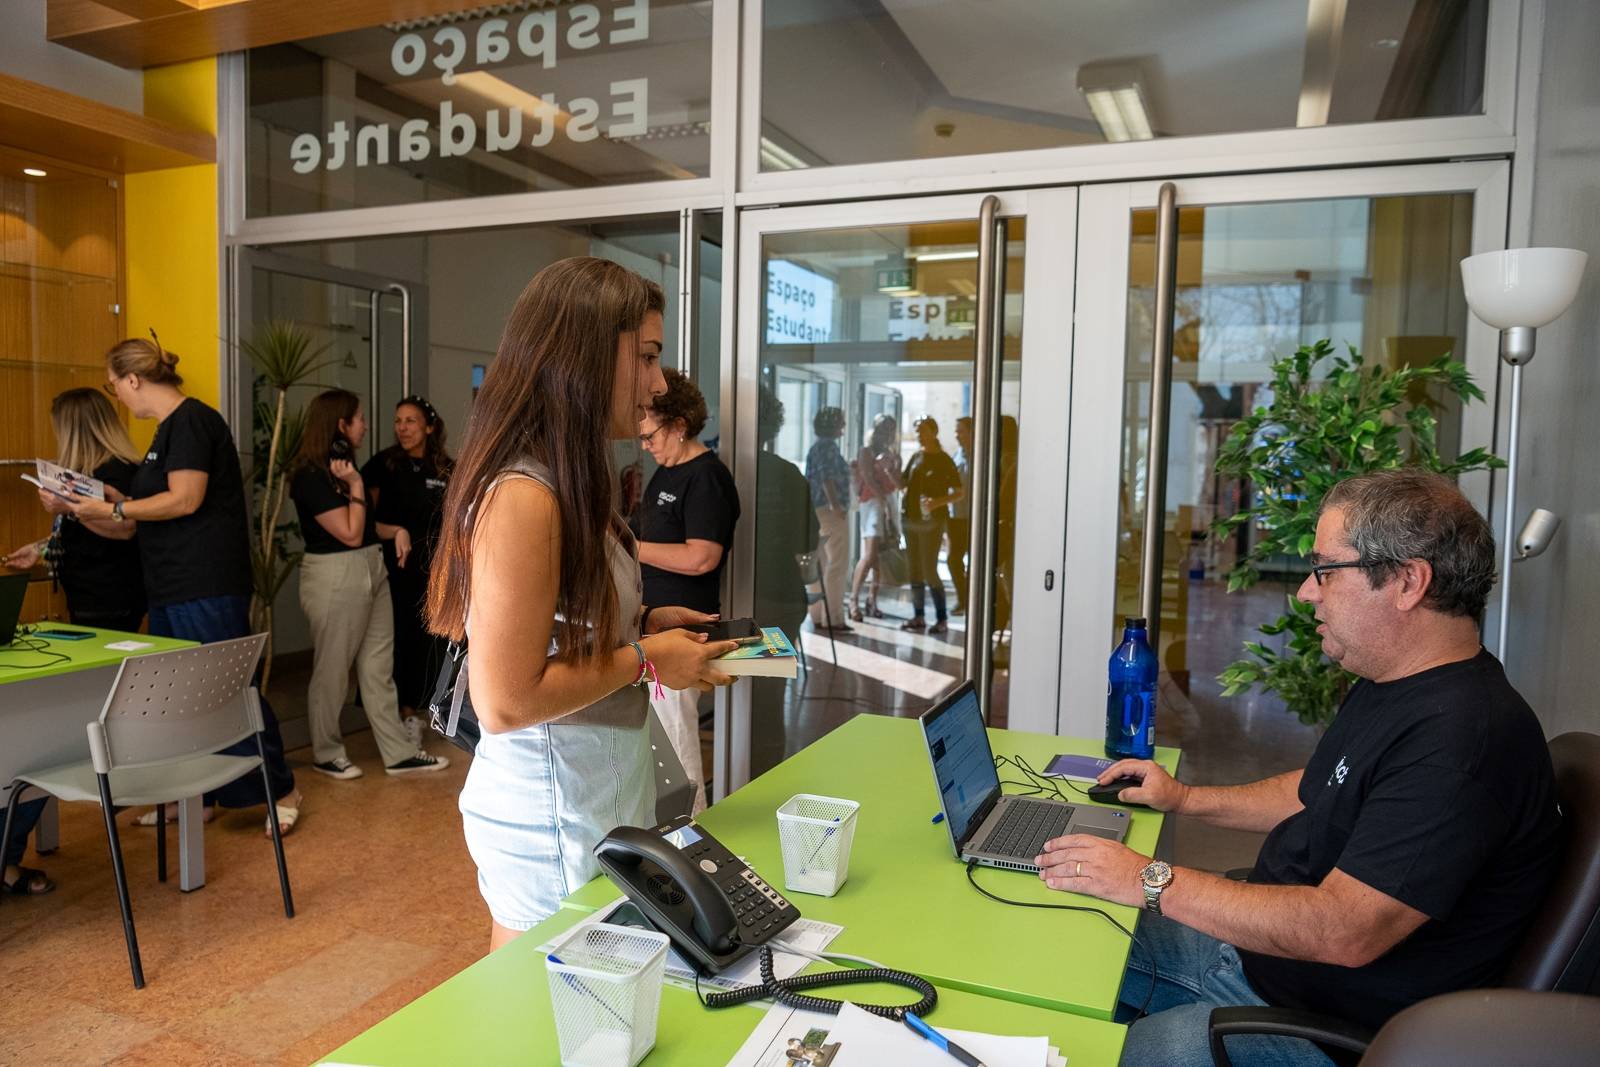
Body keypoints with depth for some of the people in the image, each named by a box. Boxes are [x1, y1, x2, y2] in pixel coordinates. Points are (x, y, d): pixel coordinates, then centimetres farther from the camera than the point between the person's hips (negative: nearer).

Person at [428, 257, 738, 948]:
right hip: (554, 814, -9)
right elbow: (505, 701, -25)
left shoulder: (572, 485, 7)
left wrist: (641, 623, 4)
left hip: (602, 789, 9)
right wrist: (645, 659, -17)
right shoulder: (522, 497, -23)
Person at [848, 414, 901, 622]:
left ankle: (872, 600, 10)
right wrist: (884, 501, -13)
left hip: (888, 503, 7)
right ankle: (853, 601, -16)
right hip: (872, 503, -7)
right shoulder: (866, 451, 1)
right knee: (870, 554, -18)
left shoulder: (890, 454, 18)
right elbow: (868, 480, -9)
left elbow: (898, 484, 8)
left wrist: (890, 467, -8)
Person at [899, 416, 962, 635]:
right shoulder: (916, 456, 11)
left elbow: (959, 493, -5)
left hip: (931, 521, -6)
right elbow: (903, 483, 16)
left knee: (929, 570, -8)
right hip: (911, 518, 6)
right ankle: (918, 617, 16)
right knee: (915, 570, 8)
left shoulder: (943, 460, -5)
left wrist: (938, 501, -22)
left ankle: (942, 619, 0)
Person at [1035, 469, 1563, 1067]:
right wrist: (1186, 799, 13)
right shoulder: (1393, 687, 6)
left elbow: (1344, 934, -34)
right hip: (1259, 942, 10)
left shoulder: (1463, 738, -30)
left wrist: (1153, 881, -28)